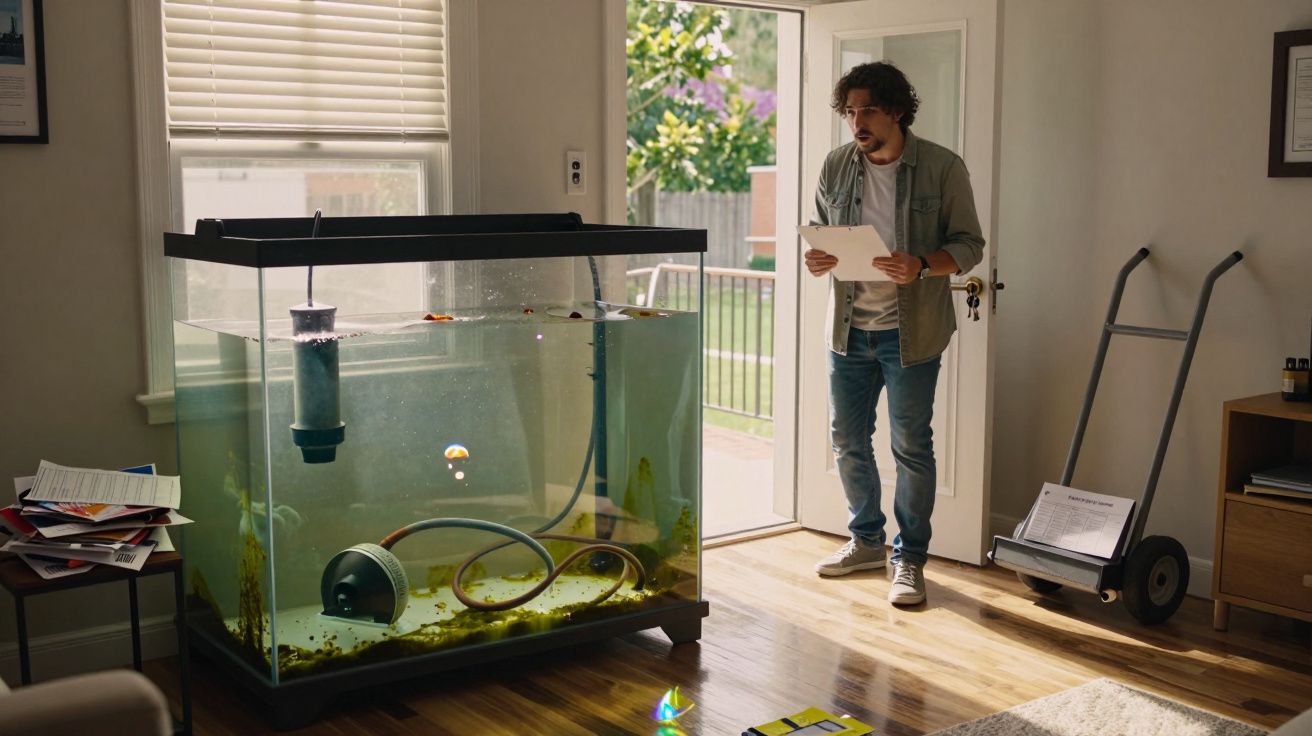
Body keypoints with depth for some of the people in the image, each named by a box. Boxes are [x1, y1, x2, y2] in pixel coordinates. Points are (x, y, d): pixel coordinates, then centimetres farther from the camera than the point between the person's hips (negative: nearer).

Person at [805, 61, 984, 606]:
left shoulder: (943, 168, -8)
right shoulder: (836, 166, 4)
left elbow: (969, 245, -6)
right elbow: (817, 230, 14)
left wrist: (922, 266, -25)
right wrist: (815, 256, -10)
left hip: (909, 332, -4)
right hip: (849, 328, 5)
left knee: (911, 446, 3)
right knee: (848, 440, 12)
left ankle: (910, 559, 17)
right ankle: (866, 541, 32)